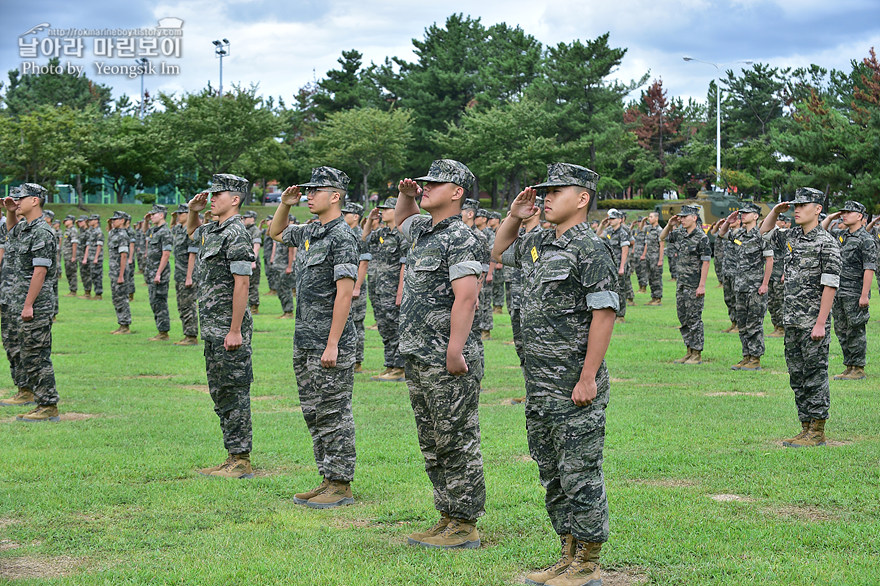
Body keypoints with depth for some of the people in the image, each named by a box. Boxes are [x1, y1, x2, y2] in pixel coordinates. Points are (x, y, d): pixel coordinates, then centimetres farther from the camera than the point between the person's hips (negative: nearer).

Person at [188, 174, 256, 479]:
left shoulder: (236, 235, -15)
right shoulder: (212, 230, 14)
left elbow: (241, 284, -20)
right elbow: (191, 231, 39)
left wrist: (235, 331, -22)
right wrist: (193, 211, 16)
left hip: (229, 328, -10)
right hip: (212, 328, 10)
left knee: (234, 393, -6)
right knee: (220, 394, 12)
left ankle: (241, 461, -1)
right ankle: (233, 459, 18)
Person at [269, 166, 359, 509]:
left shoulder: (342, 237, -14)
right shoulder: (309, 233, 13)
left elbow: (344, 292, -19)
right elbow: (276, 232, 34)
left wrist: (332, 344, -21)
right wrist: (285, 205, 13)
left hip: (331, 344, -9)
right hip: (304, 342, 9)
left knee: (333, 416, -4)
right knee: (313, 413, 13)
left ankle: (341, 486, 2)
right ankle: (328, 480, 20)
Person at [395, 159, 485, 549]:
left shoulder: (459, 237, -13)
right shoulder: (423, 230, 15)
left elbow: (466, 298, -21)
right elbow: (401, 220, 40)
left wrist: (455, 352, -26)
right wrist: (406, 194, 18)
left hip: (447, 361, -10)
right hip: (417, 357, 10)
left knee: (457, 444, -3)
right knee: (432, 445, 13)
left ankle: (465, 526, 2)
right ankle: (448, 518, 21)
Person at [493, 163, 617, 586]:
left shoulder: (590, 249, -13)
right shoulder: (537, 243, 13)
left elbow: (604, 313, -18)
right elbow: (500, 253, 34)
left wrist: (588, 378, -21)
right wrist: (514, 218, 15)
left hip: (574, 387, -9)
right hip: (538, 384, 9)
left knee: (580, 475, -3)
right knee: (551, 475, 14)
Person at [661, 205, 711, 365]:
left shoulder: (701, 237, -13)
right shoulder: (680, 234, 9)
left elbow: (705, 262, -15)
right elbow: (662, 238, 24)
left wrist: (702, 285, -18)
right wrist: (669, 225, 4)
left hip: (694, 285, -8)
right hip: (681, 283, 8)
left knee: (694, 319, -4)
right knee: (683, 318, 11)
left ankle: (697, 355, 2)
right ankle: (690, 351, 19)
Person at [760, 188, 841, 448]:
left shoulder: (826, 243, -11)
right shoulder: (792, 236, 11)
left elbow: (830, 285, -15)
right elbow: (764, 232, 31)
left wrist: (821, 324, -18)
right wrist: (775, 211, 12)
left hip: (813, 322, -8)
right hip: (792, 322, 8)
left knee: (815, 376, -3)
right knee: (797, 376, 11)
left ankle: (817, 433, 2)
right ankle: (806, 428, 18)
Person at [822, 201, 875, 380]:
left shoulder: (866, 239, -10)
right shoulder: (841, 235, 12)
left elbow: (870, 268, -15)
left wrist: (865, 295, -20)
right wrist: (830, 218, 12)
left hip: (855, 294, -8)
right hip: (838, 292, 8)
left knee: (855, 331, -3)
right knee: (841, 330, 11)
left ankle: (858, 369, 4)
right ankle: (849, 367, 19)